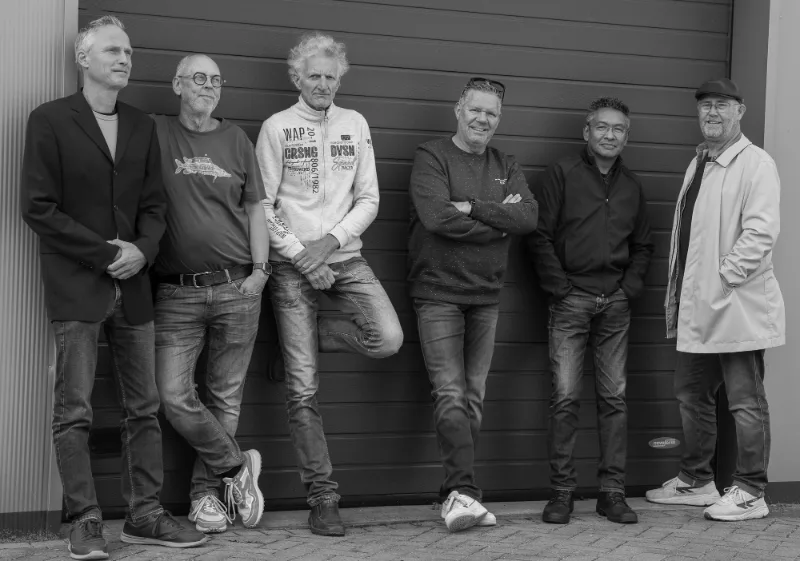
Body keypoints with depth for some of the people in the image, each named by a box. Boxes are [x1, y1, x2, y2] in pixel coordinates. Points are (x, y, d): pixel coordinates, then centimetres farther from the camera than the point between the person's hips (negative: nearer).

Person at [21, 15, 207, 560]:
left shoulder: (142, 126, 14)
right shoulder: (50, 120, -2)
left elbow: (154, 203, 14)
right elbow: (38, 207, -7)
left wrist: (142, 250, -6)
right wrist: (106, 252, -12)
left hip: (132, 285, 5)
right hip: (76, 288, -5)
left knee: (144, 408, 6)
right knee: (74, 411, -3)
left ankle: (146, 515, 13)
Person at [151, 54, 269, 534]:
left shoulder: (236, 139, 10)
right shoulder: (156, 133, 5)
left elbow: (256, 207, 11)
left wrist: (259, 269, 2)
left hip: (236, 287, 1)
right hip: (177, 292, -1)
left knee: (226, 396, 5)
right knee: (175, 396, -8)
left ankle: (207, 491, 18)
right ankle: (238, 466, 12)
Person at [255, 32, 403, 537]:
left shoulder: (355, 124, 10)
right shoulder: (277, 127, 1)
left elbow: (369, 200, 6)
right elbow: (262, 206, -3)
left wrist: (331, 240, -9)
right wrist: (301, 256, -10)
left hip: (345, 257, 3)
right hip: (293, 265, -3)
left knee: (388, 339, -22)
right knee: (304, 388, -3)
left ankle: (302, 344, 6)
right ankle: (323, 497, 7)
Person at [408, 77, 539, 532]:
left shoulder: (507, 167, 13)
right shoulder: (432, 157, -2)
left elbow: (528, 217, -5)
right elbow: (436, 216, -18)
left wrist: (473, 208, -15)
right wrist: (500, 219, -9)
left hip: (487, 296, 5)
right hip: (439, 293, -5)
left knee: (474, 397, 6)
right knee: (451, 394, -12)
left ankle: (455, 495, 13)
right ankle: (465, 491, -13)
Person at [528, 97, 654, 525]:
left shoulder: (631, 186, 15)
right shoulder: (562, 174, 1)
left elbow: (643, 246, 20)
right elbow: (540, 237, -4)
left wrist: (629, 288, 5)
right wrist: (561, 288, -9)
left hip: (616, 303, 4)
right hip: (571, 301, -4)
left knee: (614, 398, 3)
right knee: (565, 397, -6)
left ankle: (612, 492, 9)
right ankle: (562, 491, 2)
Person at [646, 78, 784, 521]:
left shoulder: (755, 163, -10)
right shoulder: (698, 164, 17)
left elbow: (760, 231, -19)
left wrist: (724, 278, -19)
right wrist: (677, 294, 14)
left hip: (737, 305, -9)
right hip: (696, 306, 9)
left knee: (745, 402, 0)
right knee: (692, 395, 17)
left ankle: (750, 493, 9)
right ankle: (696, 481, 30)